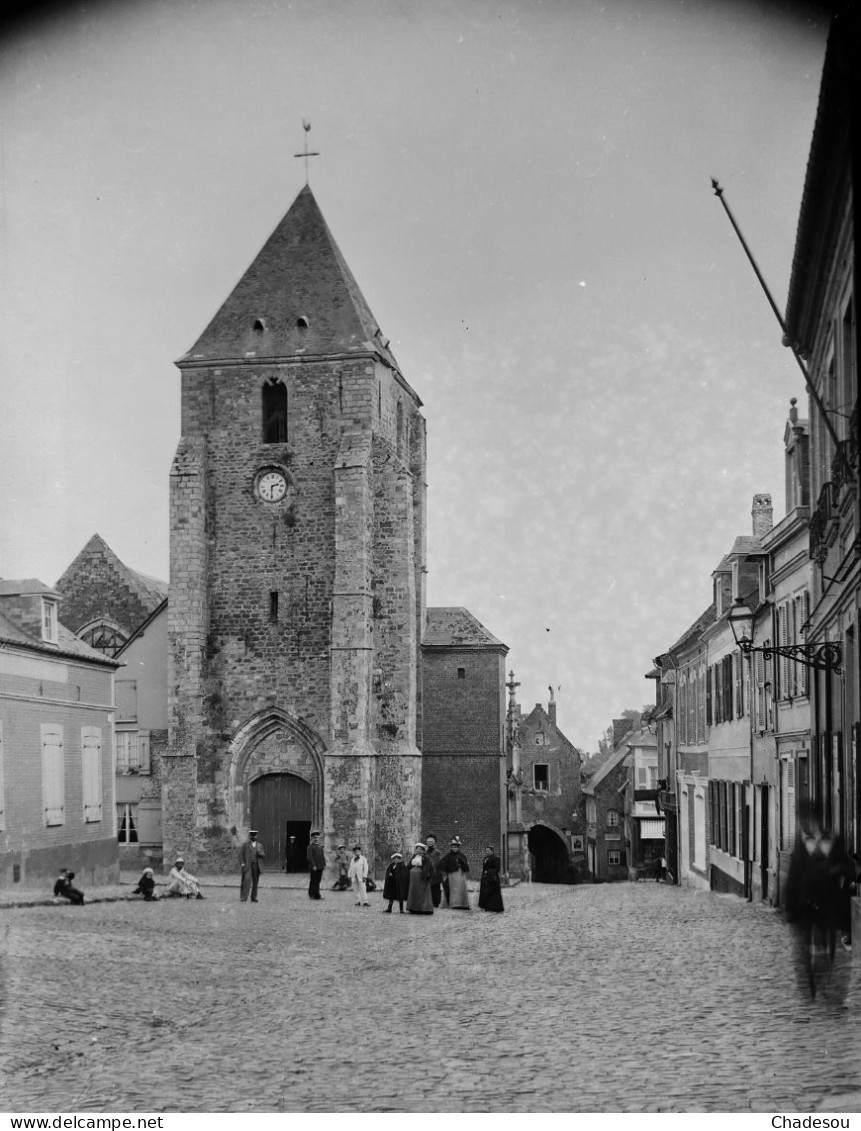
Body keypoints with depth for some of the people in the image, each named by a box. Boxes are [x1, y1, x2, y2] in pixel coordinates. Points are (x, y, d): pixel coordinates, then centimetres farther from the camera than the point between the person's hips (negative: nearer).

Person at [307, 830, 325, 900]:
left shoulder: (320, 846, 18)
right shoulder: (310, 847, -5)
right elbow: (310, 857, -12)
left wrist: (324, 864, 9)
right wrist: (313, 866, -18)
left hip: (320, 867, 6)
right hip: (313, 867, -6)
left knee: (318, 881, 7)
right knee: (313, 881, -1)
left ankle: (317, 895, 9)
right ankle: (311, 895, 6)